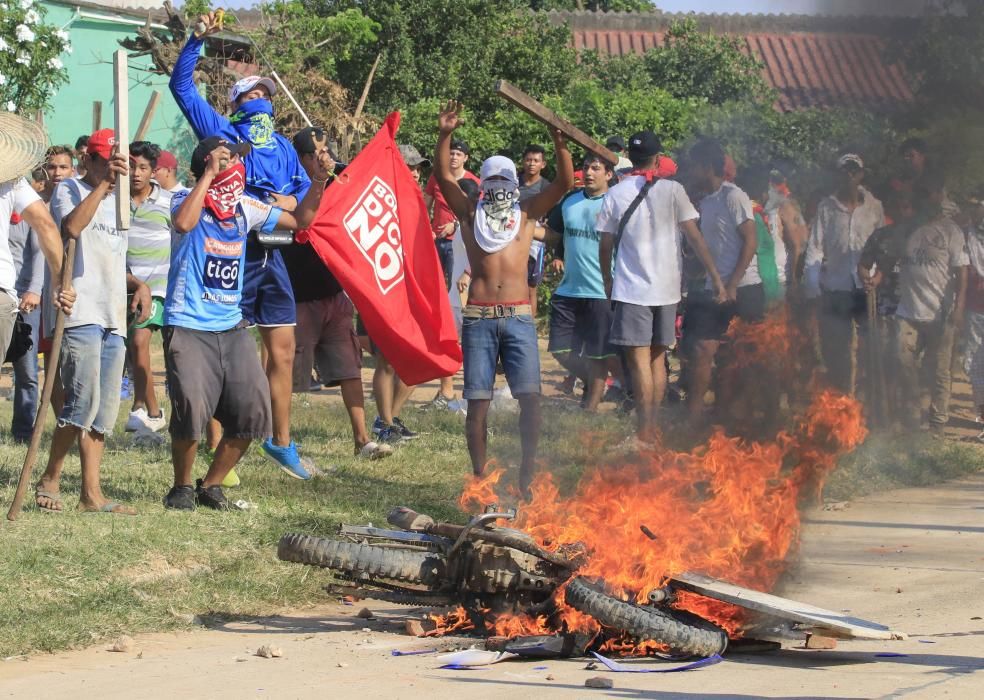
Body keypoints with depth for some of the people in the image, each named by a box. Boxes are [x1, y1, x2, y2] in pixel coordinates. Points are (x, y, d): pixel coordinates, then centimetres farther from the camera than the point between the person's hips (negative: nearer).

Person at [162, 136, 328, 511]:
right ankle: (181, 487, 8)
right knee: (191, 409, -17)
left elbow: (298, 220, 19)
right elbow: (183, 223, -31)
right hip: (188, 326, -6)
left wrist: (319, 181, 5)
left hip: (231, 326, 6)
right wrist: (208, 174, -25)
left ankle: (211, 485, 17)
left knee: (252, 409, -2)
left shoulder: (246, 208, 10)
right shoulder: (187, 199, -7)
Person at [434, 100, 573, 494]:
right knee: (478, 401, -1)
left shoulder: (526, 215, 14)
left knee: (530, 397, -9)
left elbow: (564, 183, 4)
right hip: (478, 317, 0)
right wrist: (445, 136, -9)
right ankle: (479, 477, 8)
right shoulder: (471, 215, 15)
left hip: (518, 317, 0)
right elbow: (444, 177, 4)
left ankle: (527, 477, 0)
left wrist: (559, 143, -12)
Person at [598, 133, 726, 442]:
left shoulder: (615, 194, -3)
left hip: (631, 288, -3)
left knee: (639, 360, -4)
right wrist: (716, 277, 1)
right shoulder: (672, 190, -1)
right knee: (657, 358, 14)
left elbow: (606, 245, 2)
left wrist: (607, 280, 18)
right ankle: (652, 426, 17)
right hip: (666, 288, 3)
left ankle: (644, 431, -8)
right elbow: (694, 236, -3)